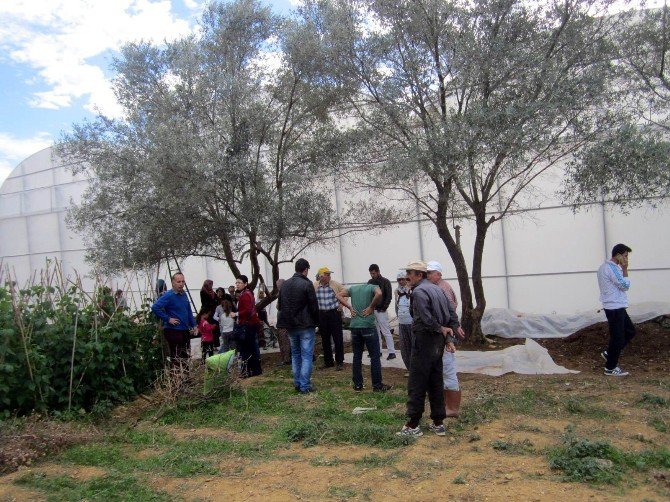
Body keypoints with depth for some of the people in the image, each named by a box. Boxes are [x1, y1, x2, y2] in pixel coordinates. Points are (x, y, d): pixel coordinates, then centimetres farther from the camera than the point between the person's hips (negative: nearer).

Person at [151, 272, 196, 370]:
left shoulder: (184, 294, 9)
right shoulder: (169, 296, -15)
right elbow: (155, 307, -25)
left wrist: (193, 325, 14)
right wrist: (168, 319, -20)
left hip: (185, 330, 8)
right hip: (173, 331, -8)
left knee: (185, 357, 16)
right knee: (177, 358, -2)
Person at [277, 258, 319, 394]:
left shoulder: (284, 285, 5)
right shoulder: (307, 284, -14)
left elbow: (280, 306, 11)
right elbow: (314, 306, -13)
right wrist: (316, 322, 1)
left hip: (290, 326, 6)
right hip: (306, 326, -6)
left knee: (295, 354, 18)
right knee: (306, 355, 0)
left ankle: (297, 383, 22)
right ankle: (305, 386, 0)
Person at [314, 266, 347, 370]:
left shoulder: (335, 284, -5)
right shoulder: (314, 286, -1)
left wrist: (341, 305, 1)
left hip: (334, 313, -2)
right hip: (321, 314, 2)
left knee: (338, 338, -1)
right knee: (325, 339, 10)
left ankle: (339, 362, 8)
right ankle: (328, 361, 23)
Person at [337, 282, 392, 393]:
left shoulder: (353, 288, 15)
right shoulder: (373, 287, 1)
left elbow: (339, 295, 8)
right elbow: (379, 294, -21)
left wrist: (350, 307, 5)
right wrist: (371, 307, -10)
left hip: (354, 326, 5)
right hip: (368, 326, -5)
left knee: (357, 356, 11)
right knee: (375, 356, 4)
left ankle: (357, 385, 16)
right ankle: (377, 385, 7)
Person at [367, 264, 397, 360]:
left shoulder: (385, 282, -4)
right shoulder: (370, 282, 11)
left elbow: (389, 296, -9)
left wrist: (383, 308, -13)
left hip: (381, 311, -6)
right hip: (372, 310, 6)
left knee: (386, 332, -6)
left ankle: (392, 352, -4)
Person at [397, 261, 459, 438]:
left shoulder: (419, 292, -14)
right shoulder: (437, 289, 14)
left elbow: (426, 319, -23)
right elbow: (449, 317, 12)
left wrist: (441, 329, -7)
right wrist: (449, 338, 6)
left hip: (424, 341, -9)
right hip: (438, 342, 9)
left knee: (416, 385, -2)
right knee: (435, 383, 14)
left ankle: (413, 425, 3)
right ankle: (438, 423, 19)